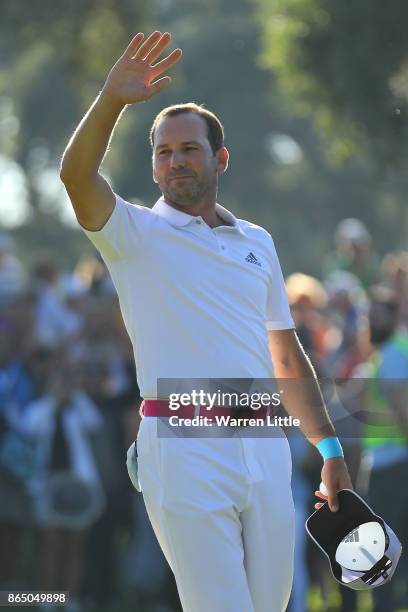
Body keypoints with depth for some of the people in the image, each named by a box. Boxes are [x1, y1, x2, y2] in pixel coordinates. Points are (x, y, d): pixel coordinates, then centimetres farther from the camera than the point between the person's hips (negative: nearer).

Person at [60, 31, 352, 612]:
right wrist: (112, 100, -28)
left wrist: (329, 446, 17)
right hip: (184, 449, -4)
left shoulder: (257, 242, 19)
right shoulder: (137, 234, 5)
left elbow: (287, 357, 21)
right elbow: (77, 175, -15)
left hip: (264, 446, 5)